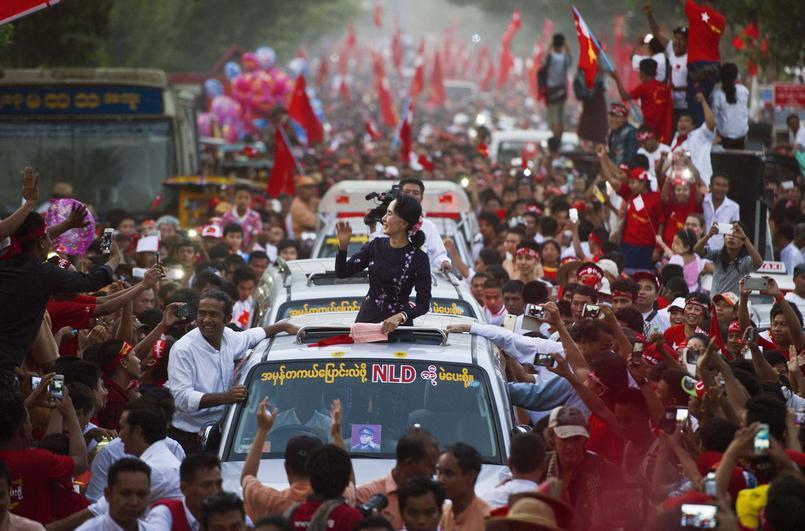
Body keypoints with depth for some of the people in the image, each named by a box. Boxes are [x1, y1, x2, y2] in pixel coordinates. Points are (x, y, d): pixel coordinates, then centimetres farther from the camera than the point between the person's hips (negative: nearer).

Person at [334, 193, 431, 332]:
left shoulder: (419, 258, -12)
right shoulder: (376, 246, 1)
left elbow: (424, 304, -12)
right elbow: (342, 272, 3)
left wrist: (400, 317, -27)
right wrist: (343, 245, -13)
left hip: (398, 324, -3)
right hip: (367, 318, 4)